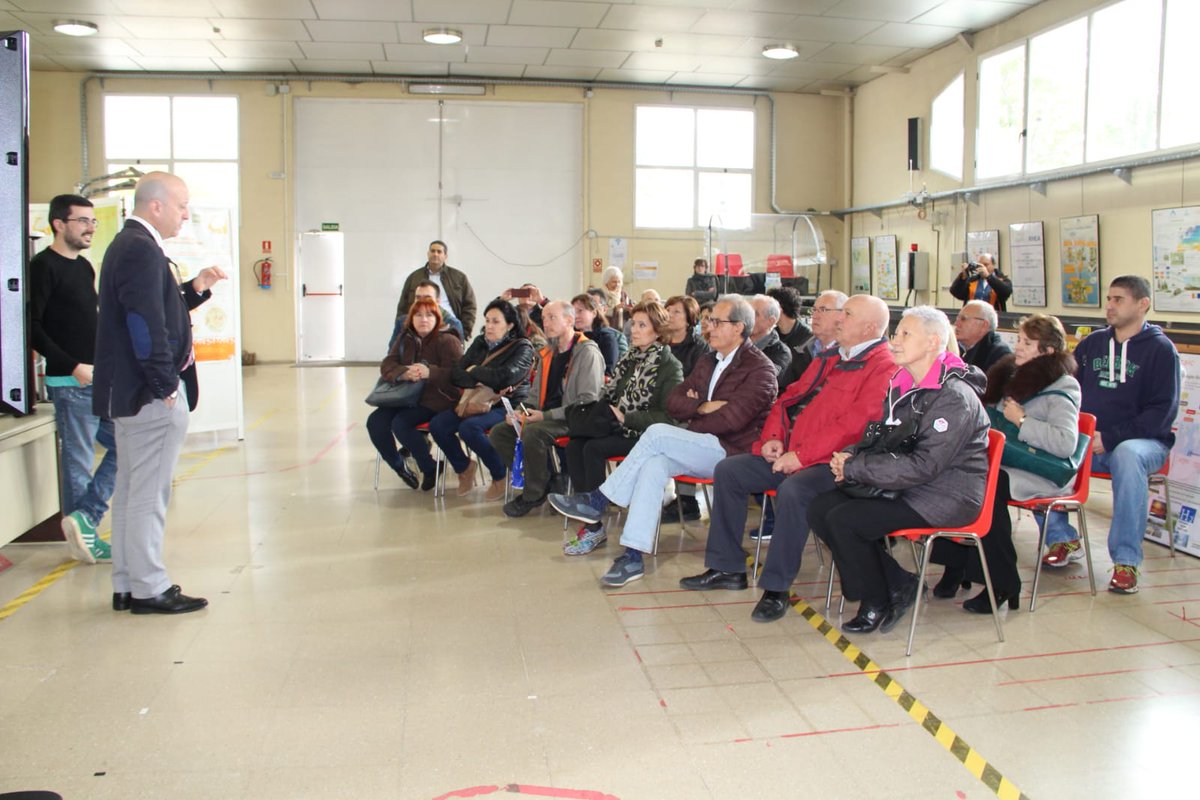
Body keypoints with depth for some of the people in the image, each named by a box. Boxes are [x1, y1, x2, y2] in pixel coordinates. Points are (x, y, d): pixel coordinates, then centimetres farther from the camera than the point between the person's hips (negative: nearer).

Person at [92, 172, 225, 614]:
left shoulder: (129, 245, 16)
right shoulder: (141, 249, -16)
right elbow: (146, 321, -23)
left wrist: (195, 287, 8)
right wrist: (165, 385, -19)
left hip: (130, 392, 11)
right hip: (150, 395, -11)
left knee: (130, 491, 15)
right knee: (148, 494, -3)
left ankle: (127, 585, 23)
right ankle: (148, 588, 6)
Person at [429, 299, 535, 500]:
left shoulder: (522, 347, -4)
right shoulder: (480, 343, 13)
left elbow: (506, 376, -22)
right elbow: (455, 374, 6)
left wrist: (474, 371, -7)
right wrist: (476, 382, -15)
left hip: (508, 406, -6)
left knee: (469, 427, -32)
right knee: (437, 424, -15)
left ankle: (500, 476, -8)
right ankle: (464, 467, 11)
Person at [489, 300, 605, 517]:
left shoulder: (588, 352, -10)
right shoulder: (546, 354, 17)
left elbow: (588, 401, -18)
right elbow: (536, 393, 23)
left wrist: (546, 415, -20)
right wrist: (523, 412, 1)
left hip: (574, 421, -9)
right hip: (545, 418, 9)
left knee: (532, 432, -34)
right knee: (499, 432, -6)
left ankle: (534, 495, -14)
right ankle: (545, 481, -6)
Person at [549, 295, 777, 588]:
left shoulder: (759, 368, -6)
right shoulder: (708, 362, 19)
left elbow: (732, 418, -19)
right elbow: (673, 402, 13)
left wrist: (690, 425, -6)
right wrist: (701, 408, -7)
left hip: (731, 451, -7)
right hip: (701, 450, 7)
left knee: (657, 434, -25)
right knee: (655, 463, -25)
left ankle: (596, 502, -16)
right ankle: (633, 556, -29)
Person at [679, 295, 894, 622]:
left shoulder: (882, 367, -11)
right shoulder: (829, 358, 19)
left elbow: (853, 424, -22)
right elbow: (789, 397, 20)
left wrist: (801, 455, -22)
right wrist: (773, 437, 2)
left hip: (829, 463, -9)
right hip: (789, 453, 9)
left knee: (792, 491, -36)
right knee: (728, 470, 0)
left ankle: (776, 588, -20)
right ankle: (727, 568, 7)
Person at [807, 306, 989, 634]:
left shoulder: (955, 397, -18)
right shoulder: (901, 385, 9)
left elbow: (923, 465, -25)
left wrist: (854, 467, -21)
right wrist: (850, 455, -5)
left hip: (946, 497, -9)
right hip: (906, 486, 9)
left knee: (843, 520, -23)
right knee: (820, 508, -6)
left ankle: (877, 603, 2)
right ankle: (897, 585, 4)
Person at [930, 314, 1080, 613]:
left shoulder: (1060, 389, -8)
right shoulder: (1014, 374, 15)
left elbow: (1066, 443, -25)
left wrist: (1021, 420, -18)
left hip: (1044, 473, -7)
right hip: (1009, 461, 7)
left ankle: (1002, 585, -23)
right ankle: (955, 566, -19)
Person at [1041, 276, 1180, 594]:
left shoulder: (1160, 349, 0)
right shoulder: (1090, 344, 15)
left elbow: (1163, 411, -8)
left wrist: (1110, 438, -19)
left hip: (1143, 441, -5)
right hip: (1087, 440, 5)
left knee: (1126, 456, -39)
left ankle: (1126, 560, -31)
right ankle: (1062, 539, -5)